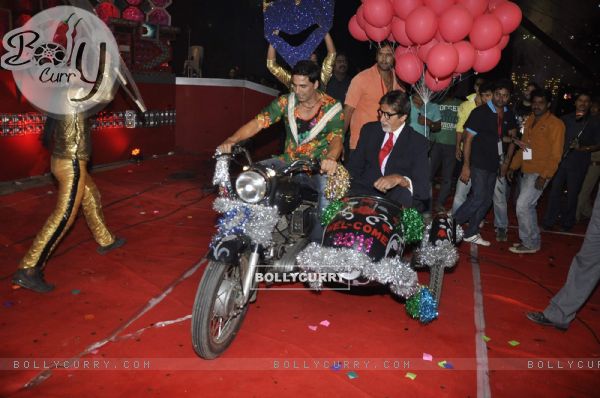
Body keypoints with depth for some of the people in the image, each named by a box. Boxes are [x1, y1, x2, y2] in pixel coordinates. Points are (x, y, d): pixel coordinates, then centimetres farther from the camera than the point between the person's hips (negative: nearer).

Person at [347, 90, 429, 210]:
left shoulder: (418, 142, -1)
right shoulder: (369, 130, 11)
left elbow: (423, 188, -10)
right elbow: (355, 166, 12)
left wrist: (399, 179, -30)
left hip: (397, 200, -2)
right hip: (365, 191, 2)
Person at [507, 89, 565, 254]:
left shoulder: (555, 124, -9)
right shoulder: (529, 120, 12)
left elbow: (556, 154, -12)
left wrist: (544, 175, -19)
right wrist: (513, 166, 12)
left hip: (540, 174, -7)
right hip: (527, 171, 8)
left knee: (522, 205, -11)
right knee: (529, 207, 14)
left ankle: (529, 243, 3)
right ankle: (533, 240, 27)